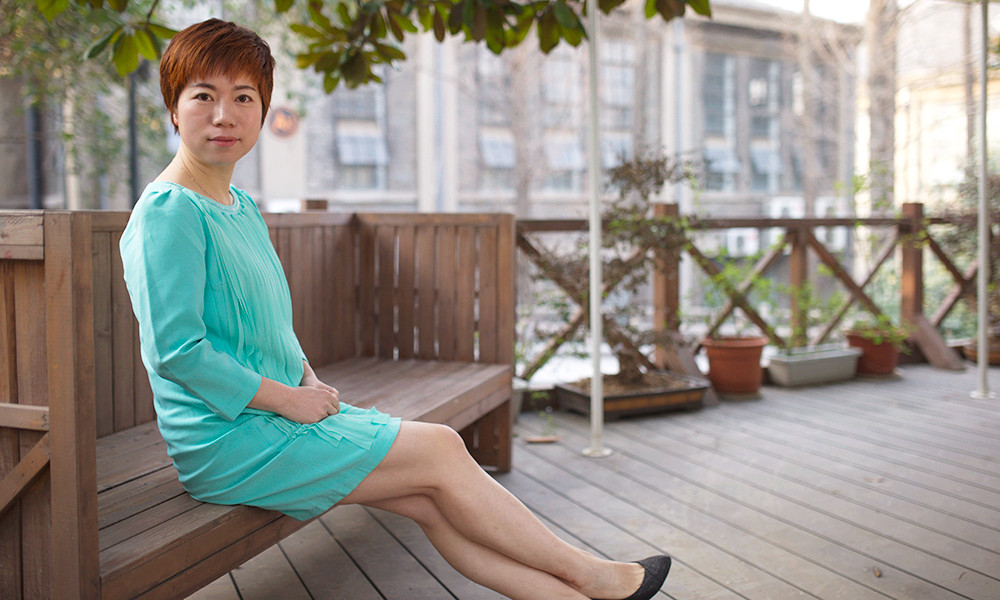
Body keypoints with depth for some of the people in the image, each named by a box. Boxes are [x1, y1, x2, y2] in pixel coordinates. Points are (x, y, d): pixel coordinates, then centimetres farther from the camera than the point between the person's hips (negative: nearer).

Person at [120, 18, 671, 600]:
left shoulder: (244, 208, 13)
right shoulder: (168, 213, -15)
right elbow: (176, 349, -22)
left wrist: (309, 381, 4)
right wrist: (287, 399, -17)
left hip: (273, 414, 8)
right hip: (227, 439, -8)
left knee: (432, 502, -5)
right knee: (441, 450, -10)